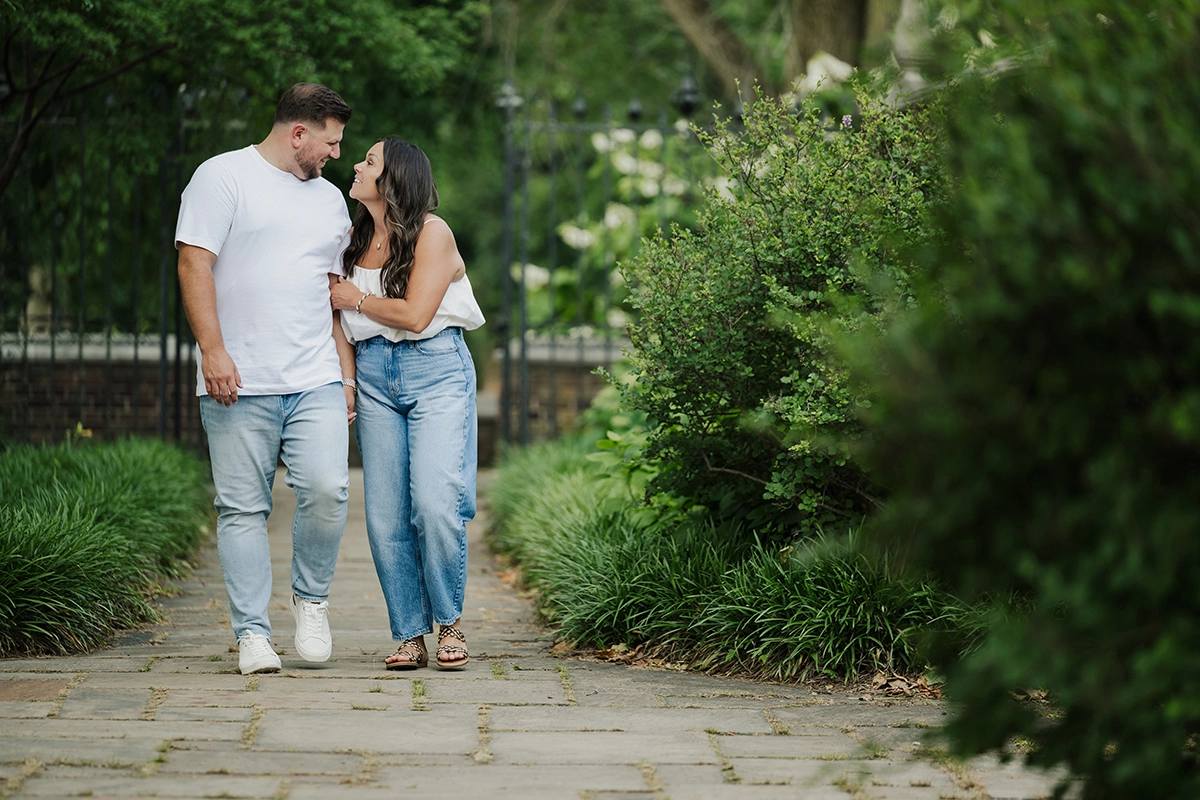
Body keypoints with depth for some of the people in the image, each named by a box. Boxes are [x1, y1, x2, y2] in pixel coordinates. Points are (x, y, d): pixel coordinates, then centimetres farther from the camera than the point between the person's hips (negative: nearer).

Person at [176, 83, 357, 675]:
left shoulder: (329, 199, 21)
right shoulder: (224, 177, 0)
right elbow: (194, 263, -7)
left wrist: (346, 371, 19)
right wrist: (213, 350, -16)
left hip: (315, 382, 4)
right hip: (239, 382, -4)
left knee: (326, 489, -14)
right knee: (242, 508, -3)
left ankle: (311, 598, 8)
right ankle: (252, 633, 4)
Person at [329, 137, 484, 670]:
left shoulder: (432, 232, -5)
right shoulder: (355, 237, 14)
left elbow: (414, 314, -12)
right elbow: (341, 317, 21)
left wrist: (353, 298, -1)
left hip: (435, 370, -5)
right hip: (374, 374, 5)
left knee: (436, 505, -16)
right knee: (385, 513, -2)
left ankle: (449, 623, 2)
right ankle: (409, 636, 5)